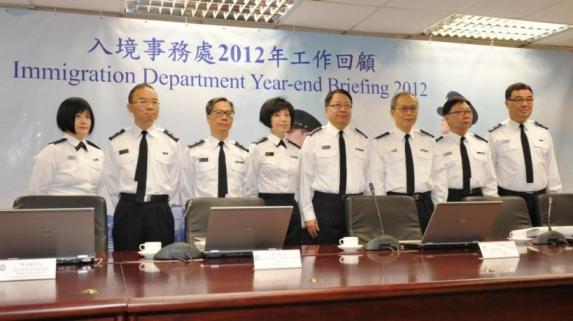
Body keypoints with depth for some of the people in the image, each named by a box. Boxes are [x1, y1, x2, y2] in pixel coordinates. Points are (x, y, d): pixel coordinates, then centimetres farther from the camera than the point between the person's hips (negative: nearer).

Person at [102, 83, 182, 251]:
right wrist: (126, 208, 8)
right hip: (127, 212, 0)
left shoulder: (171, 141, 2)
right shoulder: (116, 142, 2)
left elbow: (174, 180, 7)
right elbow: (110, 179, 8)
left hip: (160, 213, 0)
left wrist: (159, 206, 7)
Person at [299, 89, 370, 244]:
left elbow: (368, 177, 9)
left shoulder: (362, 140, 10)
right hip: (323, 206, -3)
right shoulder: (313, 139, 0)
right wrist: (308, 215, -6)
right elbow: (306, 179, -2)